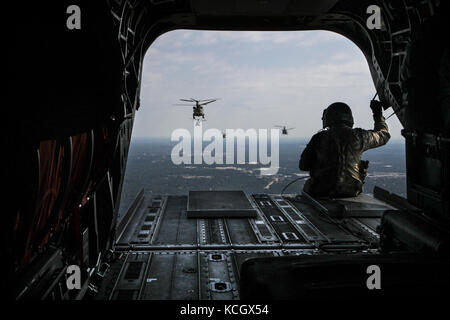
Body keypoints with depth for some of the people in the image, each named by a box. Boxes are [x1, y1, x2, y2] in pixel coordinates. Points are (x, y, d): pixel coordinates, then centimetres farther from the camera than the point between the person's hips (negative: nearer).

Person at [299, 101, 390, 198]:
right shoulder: (358, 136, -2)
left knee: (308, 185, 30)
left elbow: (303, 165, -2)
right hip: (351, 191, 2)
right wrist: (378, 113, 33)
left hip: (322, 191, -2)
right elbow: (383, 135, 18)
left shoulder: (319, 138, -6)